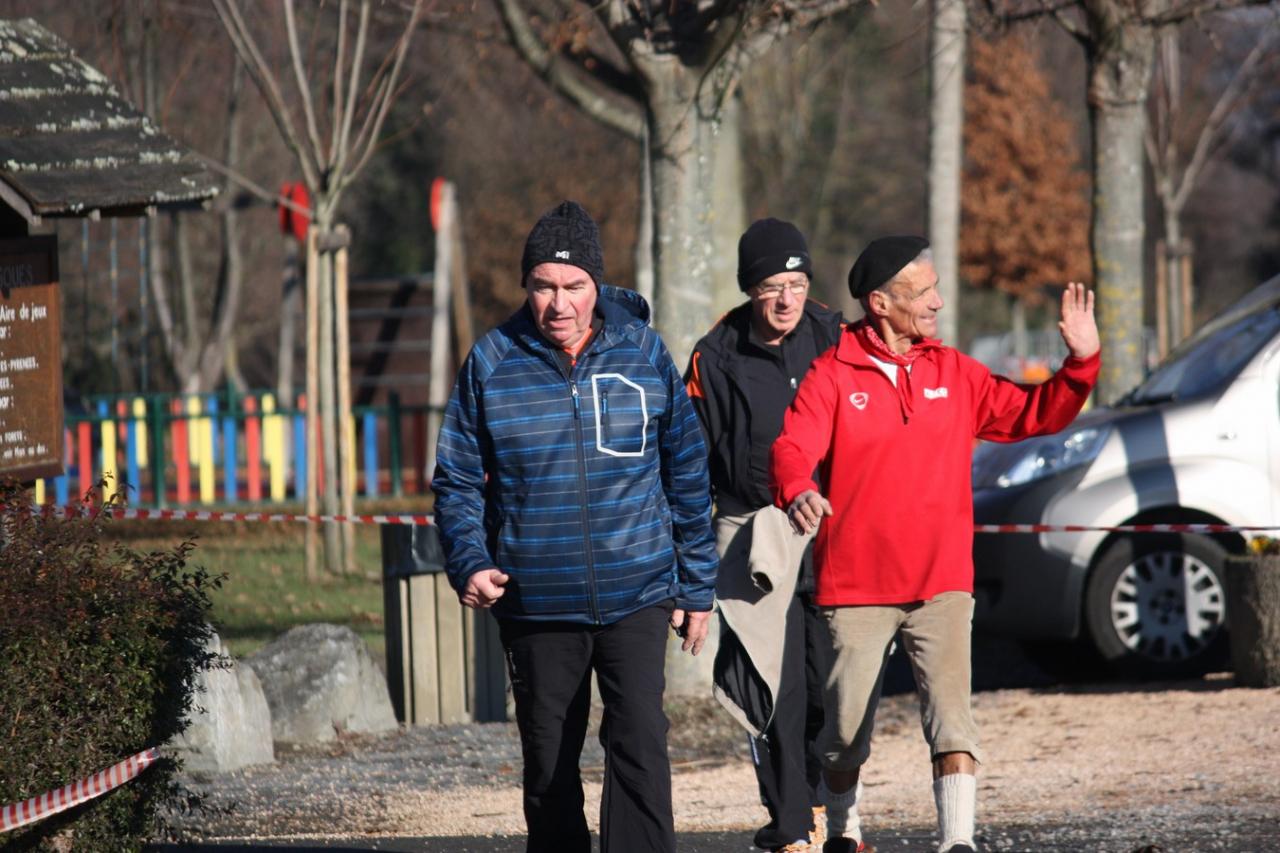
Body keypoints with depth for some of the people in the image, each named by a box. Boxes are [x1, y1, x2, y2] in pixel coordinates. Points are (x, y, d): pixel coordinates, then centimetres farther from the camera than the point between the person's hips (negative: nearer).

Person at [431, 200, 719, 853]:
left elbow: (687, 475, 10)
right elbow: (457, 479, 6)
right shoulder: (492, 363, 1)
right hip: (535, 604, 1)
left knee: (639, 743, -17)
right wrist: (468, 562, -11)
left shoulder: (644, 353, 2)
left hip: (636, 598, -1)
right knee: (549, 763, 10)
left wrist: (696, 585, 10)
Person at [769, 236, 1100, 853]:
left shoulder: (954, 374, 9)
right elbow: (792, 450, -16)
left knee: (950, 714, -17)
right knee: (846, 732, 8)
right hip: (855, 587, -2)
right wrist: (797, 491, -38)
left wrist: (1080, 362, -3)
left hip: (941, 586, 2)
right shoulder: (833, 375, -4)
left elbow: (1034, 414, 13)